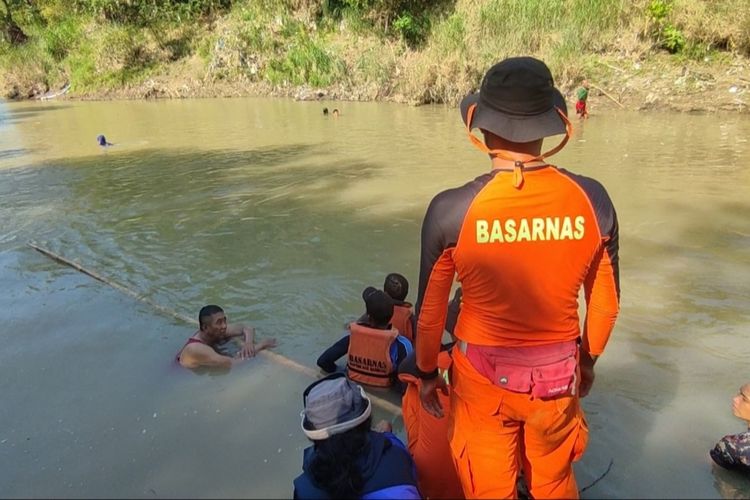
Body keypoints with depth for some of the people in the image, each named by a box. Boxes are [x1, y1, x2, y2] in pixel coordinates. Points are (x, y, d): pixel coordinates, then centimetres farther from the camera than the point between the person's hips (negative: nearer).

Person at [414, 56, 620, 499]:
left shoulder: (452, 209, -20)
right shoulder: (592, 199, -12)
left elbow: (430, 308, -9)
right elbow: (606, 302, 1)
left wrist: (427, 371, 8)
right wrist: (589, 359, 18)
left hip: (483, 376, -2)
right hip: (557, 374, 3)